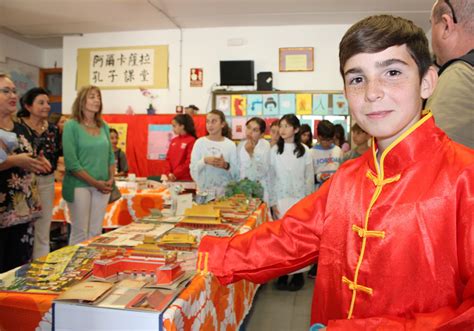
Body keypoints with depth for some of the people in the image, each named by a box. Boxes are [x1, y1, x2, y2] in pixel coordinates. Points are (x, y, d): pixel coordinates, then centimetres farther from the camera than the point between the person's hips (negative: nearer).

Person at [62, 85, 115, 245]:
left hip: (103, 187, 5)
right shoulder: (71, 126, -7)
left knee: (96, 232, 10)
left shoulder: (104, 126, 10)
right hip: (79, 185, -5)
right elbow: (71, 162, -13)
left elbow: (110, 156, 14)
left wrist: (111, 179, -1)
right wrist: (94, 182, -15)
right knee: (80, 233, 0)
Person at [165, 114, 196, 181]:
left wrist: (175, 174, -13)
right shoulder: (173, 141, 11)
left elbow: (189, 161, -14)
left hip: (186, 179, -6)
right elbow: (168, 158, 11)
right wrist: (169, 173, -4)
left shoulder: (191, 141, -9)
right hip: (172, 178, 6)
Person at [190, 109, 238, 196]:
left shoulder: (230, 145, -1)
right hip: (203, 191, 0)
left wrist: (226, 166, -18)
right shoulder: (200, 142, 0)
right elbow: (193, 168, -3)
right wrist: (204, 161, -19)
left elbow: (236, 173, 0)